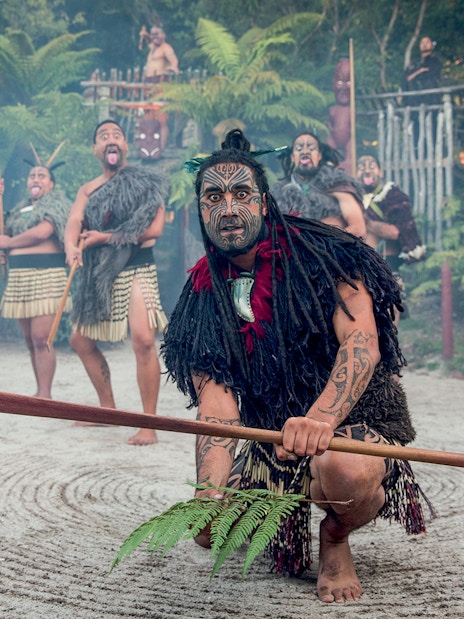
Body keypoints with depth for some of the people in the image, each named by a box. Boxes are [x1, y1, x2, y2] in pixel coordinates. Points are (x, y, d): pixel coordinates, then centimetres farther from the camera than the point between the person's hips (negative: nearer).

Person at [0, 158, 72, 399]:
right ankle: (39, 393, 12)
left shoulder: (55, 204, 1)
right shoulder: (21, 209, 22)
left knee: (41, 338, -14)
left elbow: (42, 232, -16)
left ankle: (45, 395, -12)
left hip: (45, 275, -7)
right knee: (30, 340, 7)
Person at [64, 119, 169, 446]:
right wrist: (71, 246, -30)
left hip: (137, 270, -6)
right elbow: (74, 222, -6)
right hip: (97, 275, 6)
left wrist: (105, 237, -17)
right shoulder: (89, 190, 11)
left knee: (143, 339, -23)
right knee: (81, 340, 13)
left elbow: (154, 228, -14)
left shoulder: (146, 182, -1)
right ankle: (108, 407, 29)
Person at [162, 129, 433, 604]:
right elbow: (215, 404, -9)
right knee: (210, 531, -15)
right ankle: (290, 528, 21)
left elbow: (363, 344, -22)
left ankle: (336, 537, 0)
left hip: (353, 421, -4)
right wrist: (212, 492, -26)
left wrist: (320, 419, -41)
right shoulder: (204, 295, 1)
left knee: (343, 470, -39)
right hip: (269, 443, 5)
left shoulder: (321, 254, -9)